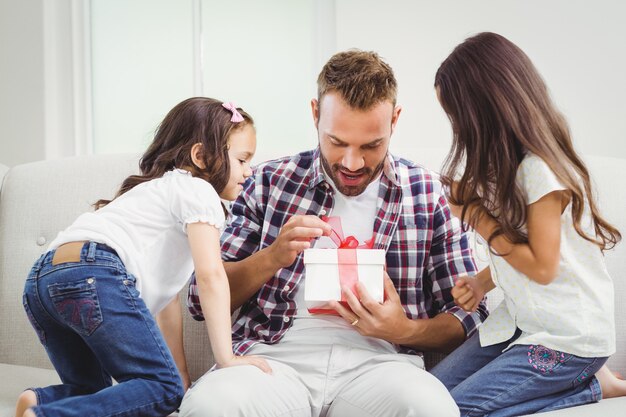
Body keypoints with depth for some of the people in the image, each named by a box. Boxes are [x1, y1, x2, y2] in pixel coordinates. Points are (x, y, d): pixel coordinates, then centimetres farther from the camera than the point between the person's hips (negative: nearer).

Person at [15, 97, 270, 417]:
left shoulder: (164, 188, 35)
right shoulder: (198, 190, 6)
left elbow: (165, 285, 33)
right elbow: (210, 275, -7)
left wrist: (178, 365, 30)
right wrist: (226, 357, -5)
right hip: (94, 273, -10)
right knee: (164, 390, -9)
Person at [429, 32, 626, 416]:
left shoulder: (540, 168, -20)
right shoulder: (511, 162, 7)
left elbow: (541, 266, -19)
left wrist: (476, 214, -13)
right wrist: (481, 283, -2)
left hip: (569, 334, -9)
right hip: (522, 321, 9)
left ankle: (592, 386, -3)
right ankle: (583, 379, 4)